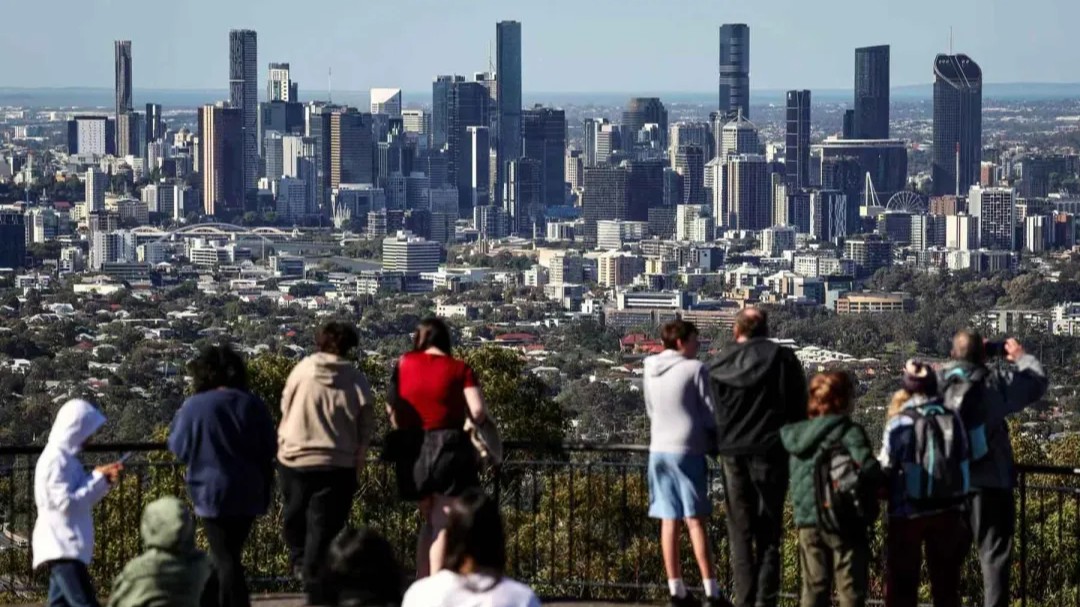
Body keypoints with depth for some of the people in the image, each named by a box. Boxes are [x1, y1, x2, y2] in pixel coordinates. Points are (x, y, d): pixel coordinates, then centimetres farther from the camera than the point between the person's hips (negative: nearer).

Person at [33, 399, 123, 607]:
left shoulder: (66, 457, 16)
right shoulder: (55, 459, -14)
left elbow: (82, 500, 22)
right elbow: (66, 503, -20)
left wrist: (105, 480, 7)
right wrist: (99, 478, -11)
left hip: (67, 546, 10)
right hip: (62, 547, -10)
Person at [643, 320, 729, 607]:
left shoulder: (650, 371, 9)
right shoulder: (695, 369, -9)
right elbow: (709, 413, -7)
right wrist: (715, 437, 10)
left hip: (658, 449, 5)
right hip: (687, 450, -5)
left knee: (669, 520, 6)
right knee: (695, 519, -4)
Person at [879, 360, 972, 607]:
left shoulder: (899, 422, -11)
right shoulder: (952, 419, -1)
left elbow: (885, 468, -7)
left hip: (907, 512, -3)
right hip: (947, 512, 3)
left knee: (901, 586, 6)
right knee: (945, 585, 13)